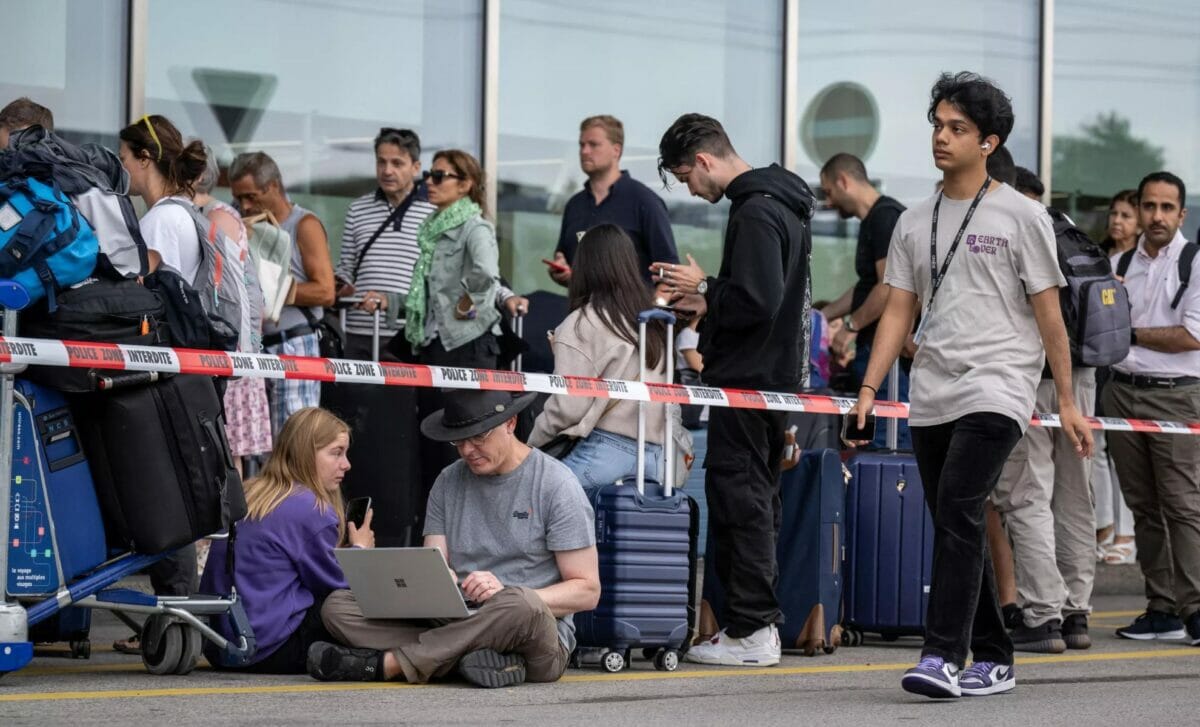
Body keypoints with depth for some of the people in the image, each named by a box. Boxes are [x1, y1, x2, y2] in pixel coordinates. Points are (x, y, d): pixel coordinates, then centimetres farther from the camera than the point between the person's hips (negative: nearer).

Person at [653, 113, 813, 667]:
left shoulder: (755, 214, -17)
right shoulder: (781, 204, 17)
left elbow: (757, 303, -25)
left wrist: (704, 289, -9)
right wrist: (707, 302, 13)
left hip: (747, 381, -11)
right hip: (776, 375, 11)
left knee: (739, 500, -7)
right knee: (757, 501, 14)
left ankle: (750, 631, -5)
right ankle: (760, 622, 18)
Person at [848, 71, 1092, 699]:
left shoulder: (1020, 216, 0)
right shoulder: (914, 222, 14)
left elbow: (1048, 313, 1)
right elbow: (899, 311, 13)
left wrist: (1067, 402, -1)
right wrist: (868, 390, 2)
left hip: (995, 390, -6)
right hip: (931, 397, 6)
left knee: (957, 511, -20)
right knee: (958, 528, 9)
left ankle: (943, 656, -23)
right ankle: (993, 660, 18)